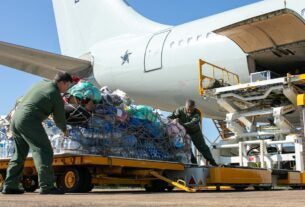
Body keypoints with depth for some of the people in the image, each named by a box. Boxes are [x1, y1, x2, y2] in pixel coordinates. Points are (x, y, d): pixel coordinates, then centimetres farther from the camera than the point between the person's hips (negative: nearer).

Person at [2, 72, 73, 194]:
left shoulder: (42, 83, 15)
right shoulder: (56, 96, -5)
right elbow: (59, 119, 4)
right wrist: (64, 130, 23)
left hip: (15, 118, 9)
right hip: (28, 121, -9)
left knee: (20, 153, 17)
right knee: (43, 151, -8)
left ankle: (9, 186, 20)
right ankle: (46, 186, -15)